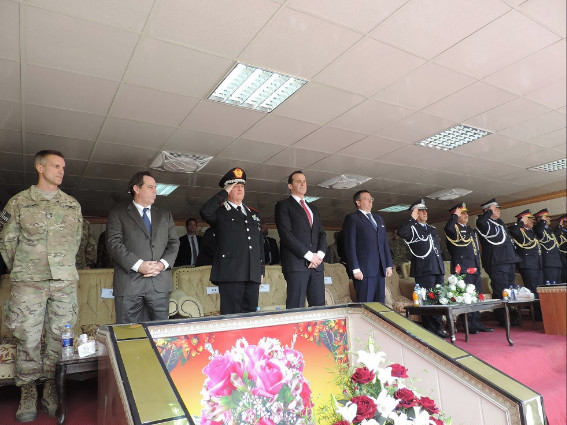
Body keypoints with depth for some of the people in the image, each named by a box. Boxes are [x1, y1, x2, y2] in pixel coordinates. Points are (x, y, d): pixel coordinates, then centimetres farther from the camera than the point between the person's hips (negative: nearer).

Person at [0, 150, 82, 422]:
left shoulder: (72, 205, 10)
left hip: (65, 281, 2)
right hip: (28, 283, -2)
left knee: (59, 337, 5)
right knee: (28, 338, 3)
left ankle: (50, 389, 18)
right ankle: (27, 394, 17)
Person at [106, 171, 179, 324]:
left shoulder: (165, 215, 19)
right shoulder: (118, 214, 8)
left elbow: (174, 243, 12)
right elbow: (114, 243, -4)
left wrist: (162, 264, -7)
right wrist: (138, 265, -15)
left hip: (160, 283, 3)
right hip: (129, 283, -3)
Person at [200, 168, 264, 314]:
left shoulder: (253, 213, 21)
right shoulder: (220, 212, 5)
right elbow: (205, 212, -20)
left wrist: (261, 270, 17)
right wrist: (224, 192, -8)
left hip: (253, 275, 5)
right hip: (230, 274, -5)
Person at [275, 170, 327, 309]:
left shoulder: (313, 208, 25)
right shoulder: (283, 205, 4)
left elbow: (322, 234, 19)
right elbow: (286, 234, -8)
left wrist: (320, 254, -1)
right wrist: (309, 255, -11)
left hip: (316, 263, 6)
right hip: (296, 263, -6)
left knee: (319, 305, 2)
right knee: (296, 307, -7)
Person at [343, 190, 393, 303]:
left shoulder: (379, 219, 23)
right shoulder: (352, 218, 1)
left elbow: (385, 243, 22)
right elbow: (350, 245, -7)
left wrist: (389, 265, 13)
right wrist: (355, 269, -14)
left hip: (380, 270, 6)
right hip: (364, 270, -6)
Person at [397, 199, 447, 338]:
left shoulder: (432, 229, 22)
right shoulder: (412, 228, -1)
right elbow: (401, 232, -25)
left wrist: (441, 267, 20)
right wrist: (412, 218, -17)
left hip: (438, 269, 7)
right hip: (424, 271, -7)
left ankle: (438, 328, 21)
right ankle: (430, 330, 2)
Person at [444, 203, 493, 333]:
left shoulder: (471, 230, 22)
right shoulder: (454, 229, -3)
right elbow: (448, 228, -30)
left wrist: (478, 266, 18)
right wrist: (455, 215, -16)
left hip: (475, 269, 8)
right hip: (463, 269, -8)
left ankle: (477, 324, 20)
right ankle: (469, 325, 0)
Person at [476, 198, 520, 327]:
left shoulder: (501, 223, 21)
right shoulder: (485, 223, -7)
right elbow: (481, 221, -34)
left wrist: (514, 257, 23)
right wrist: (490, 212, -18)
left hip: (509, 261, 9)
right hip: (496, 263, -9)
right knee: (500, 292, -6)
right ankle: (502, 320, 2)